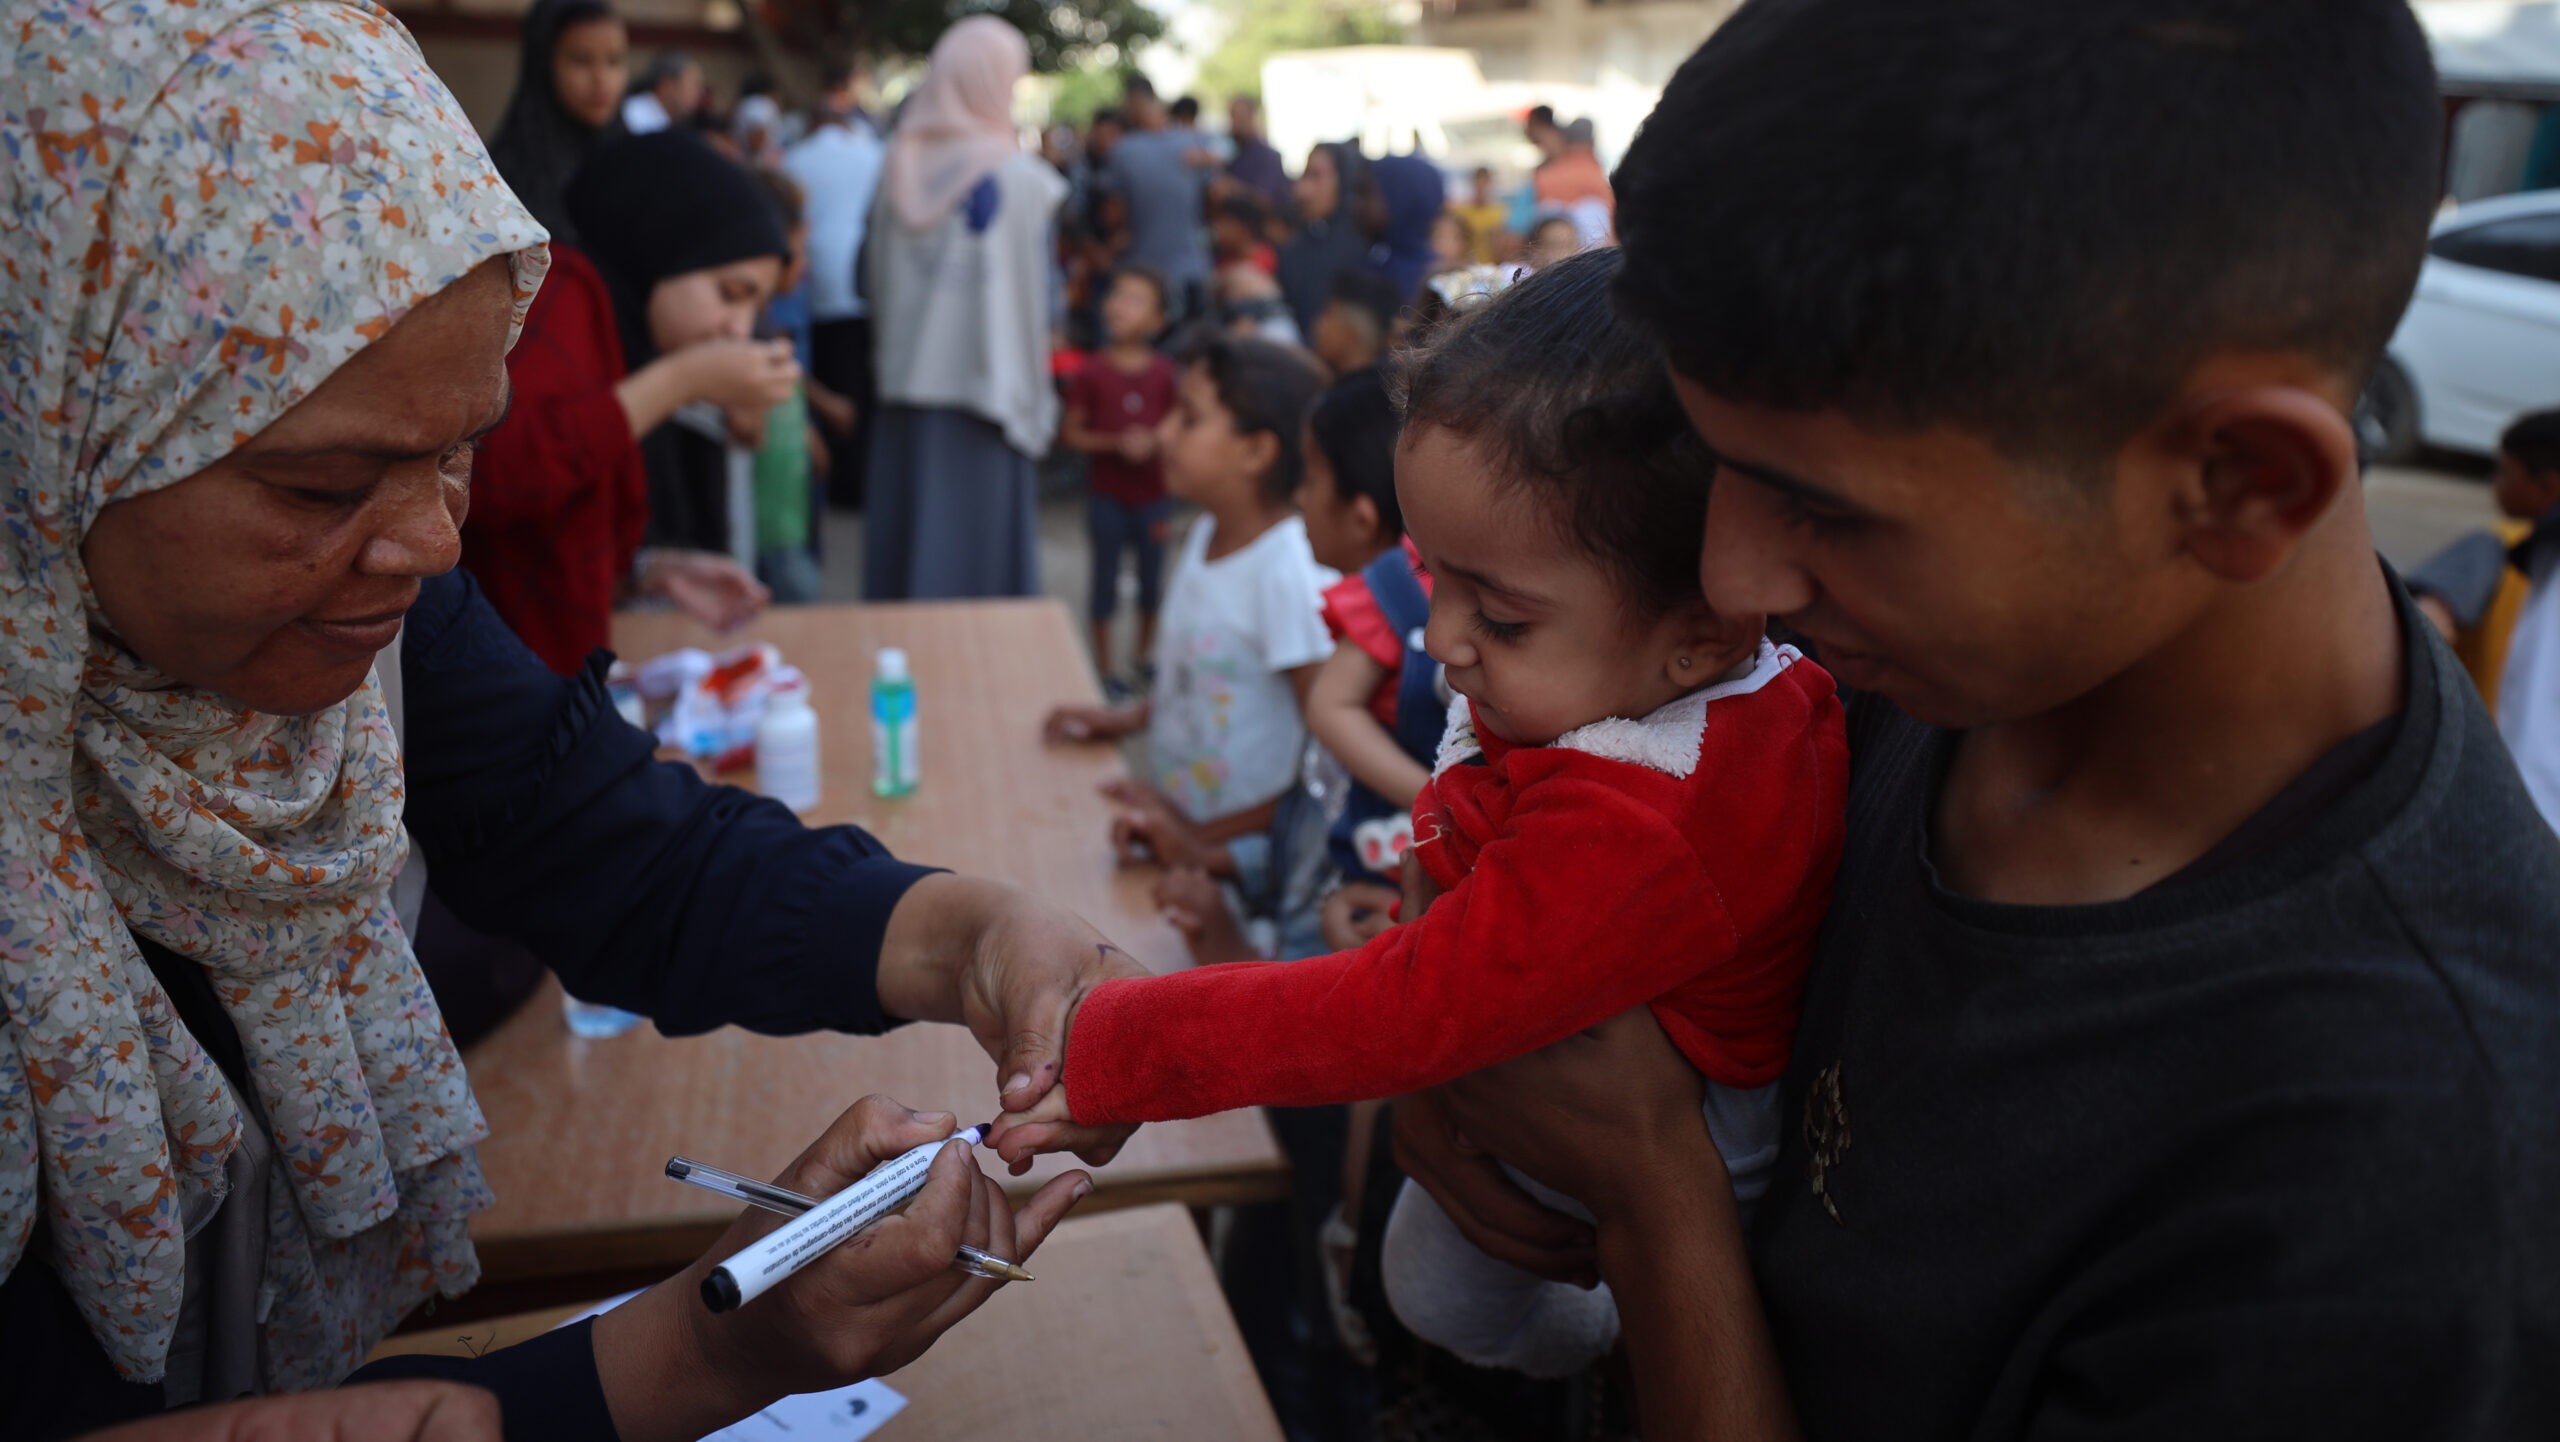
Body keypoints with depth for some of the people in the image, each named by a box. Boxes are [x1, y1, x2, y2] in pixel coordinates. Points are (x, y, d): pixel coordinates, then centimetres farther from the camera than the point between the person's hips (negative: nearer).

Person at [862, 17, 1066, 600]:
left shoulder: (900, 165, 3)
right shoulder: (1018, 177, -10)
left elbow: (878, 275, 9)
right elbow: (1034, 292, -7)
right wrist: (1036, 397, 1)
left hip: (904, 382, 5)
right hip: (984, 389, -5)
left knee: (902, 540, 13)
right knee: (977, 555, 2)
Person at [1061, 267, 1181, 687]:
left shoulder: (1164, 373, -2)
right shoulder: (1092, 372, -8)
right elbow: (1071, 433, -5)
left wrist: (1155, 442, -15)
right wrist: (1114, 443, -18)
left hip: (1153, 494, 2)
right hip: (1107, 495, -2)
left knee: (1152, 577, 14)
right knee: (1106, 577, 6)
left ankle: (1144, 652, 34)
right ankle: (1104, 663, 19)